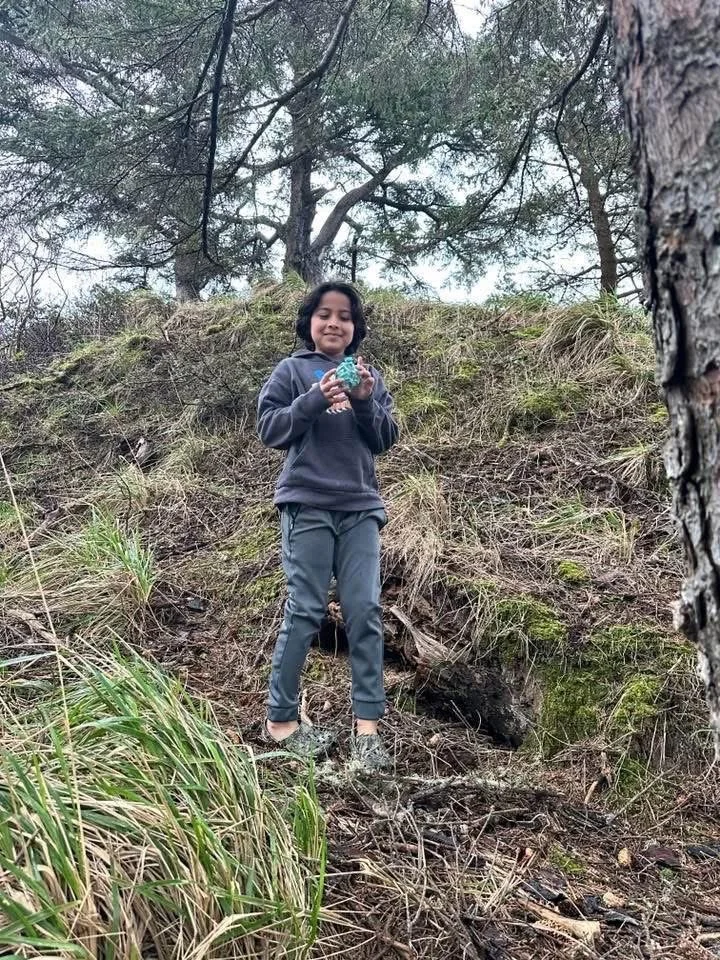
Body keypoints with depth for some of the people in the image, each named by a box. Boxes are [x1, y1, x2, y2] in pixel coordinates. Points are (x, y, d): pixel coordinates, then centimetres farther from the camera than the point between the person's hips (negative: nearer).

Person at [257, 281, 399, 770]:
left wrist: (366, 402, -9)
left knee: (366, 611, 0)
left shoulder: (370, 376, 14)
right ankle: (281, 718, 14)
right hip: (308, 506, -3)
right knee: (305, 611, -1)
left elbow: (387, 440, 9)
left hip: (361, 508, 3)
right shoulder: (292, 371, 5)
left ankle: (368, 724, 7)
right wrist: (315, 399, -17)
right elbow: (269, 428, -4)